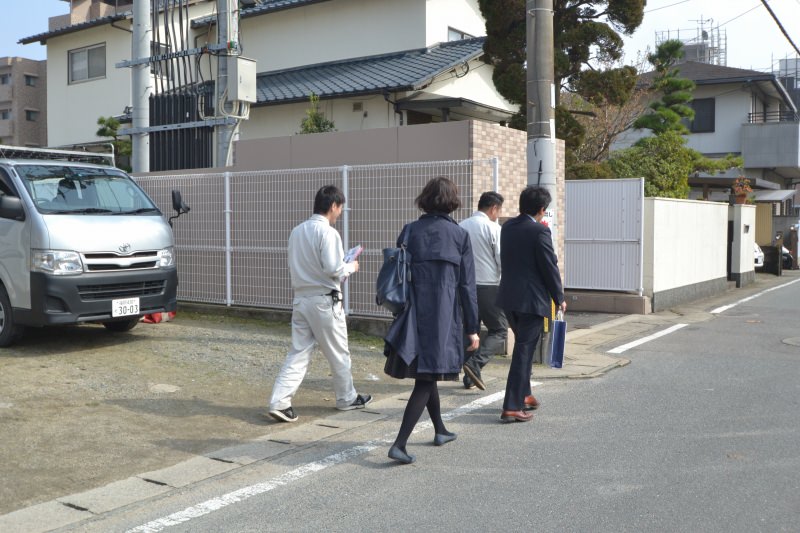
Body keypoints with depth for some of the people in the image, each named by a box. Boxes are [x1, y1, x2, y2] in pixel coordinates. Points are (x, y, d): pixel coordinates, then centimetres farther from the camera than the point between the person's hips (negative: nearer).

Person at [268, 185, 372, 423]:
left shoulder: (297, 231, 9)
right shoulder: (327, 232, -15)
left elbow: (296, 266, 14)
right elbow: (333, 269, -21)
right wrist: (350, 267, 0)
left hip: (300, 298, 7)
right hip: (324, 300, -6)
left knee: (298, 352, 7)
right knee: (338, 352, 11)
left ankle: (279, 402, -2)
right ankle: (347, 398, 27)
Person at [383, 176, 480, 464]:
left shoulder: (409, 231, 2)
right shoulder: (459, 235, -5)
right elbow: (467, 285, -3)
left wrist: (401, 314, 15)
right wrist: (472, 328, 3)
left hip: (413, 315, 4)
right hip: (444, 318, -4)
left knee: (426, 374, 20)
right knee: (426, 379, 0)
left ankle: (440, 430, 36)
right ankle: (399, 444, -8)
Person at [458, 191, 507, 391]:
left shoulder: (461, 227, 8)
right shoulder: (493, 228, -9)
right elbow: (503, 259, -10)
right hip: (488, 286, -6)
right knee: (499, 331, 4)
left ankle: (469, 378, 15)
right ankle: (475, 363, -16)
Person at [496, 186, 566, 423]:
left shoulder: (507, 227, 8)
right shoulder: (540, 231, -14)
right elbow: (549, 267, -12)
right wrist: (559, 298, -1)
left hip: (508, 297, 7)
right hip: (531, 299, -7)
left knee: (523, 347, 23)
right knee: (524, 351, -2)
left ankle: (523, 395, 33)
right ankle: (512, 407, -1)